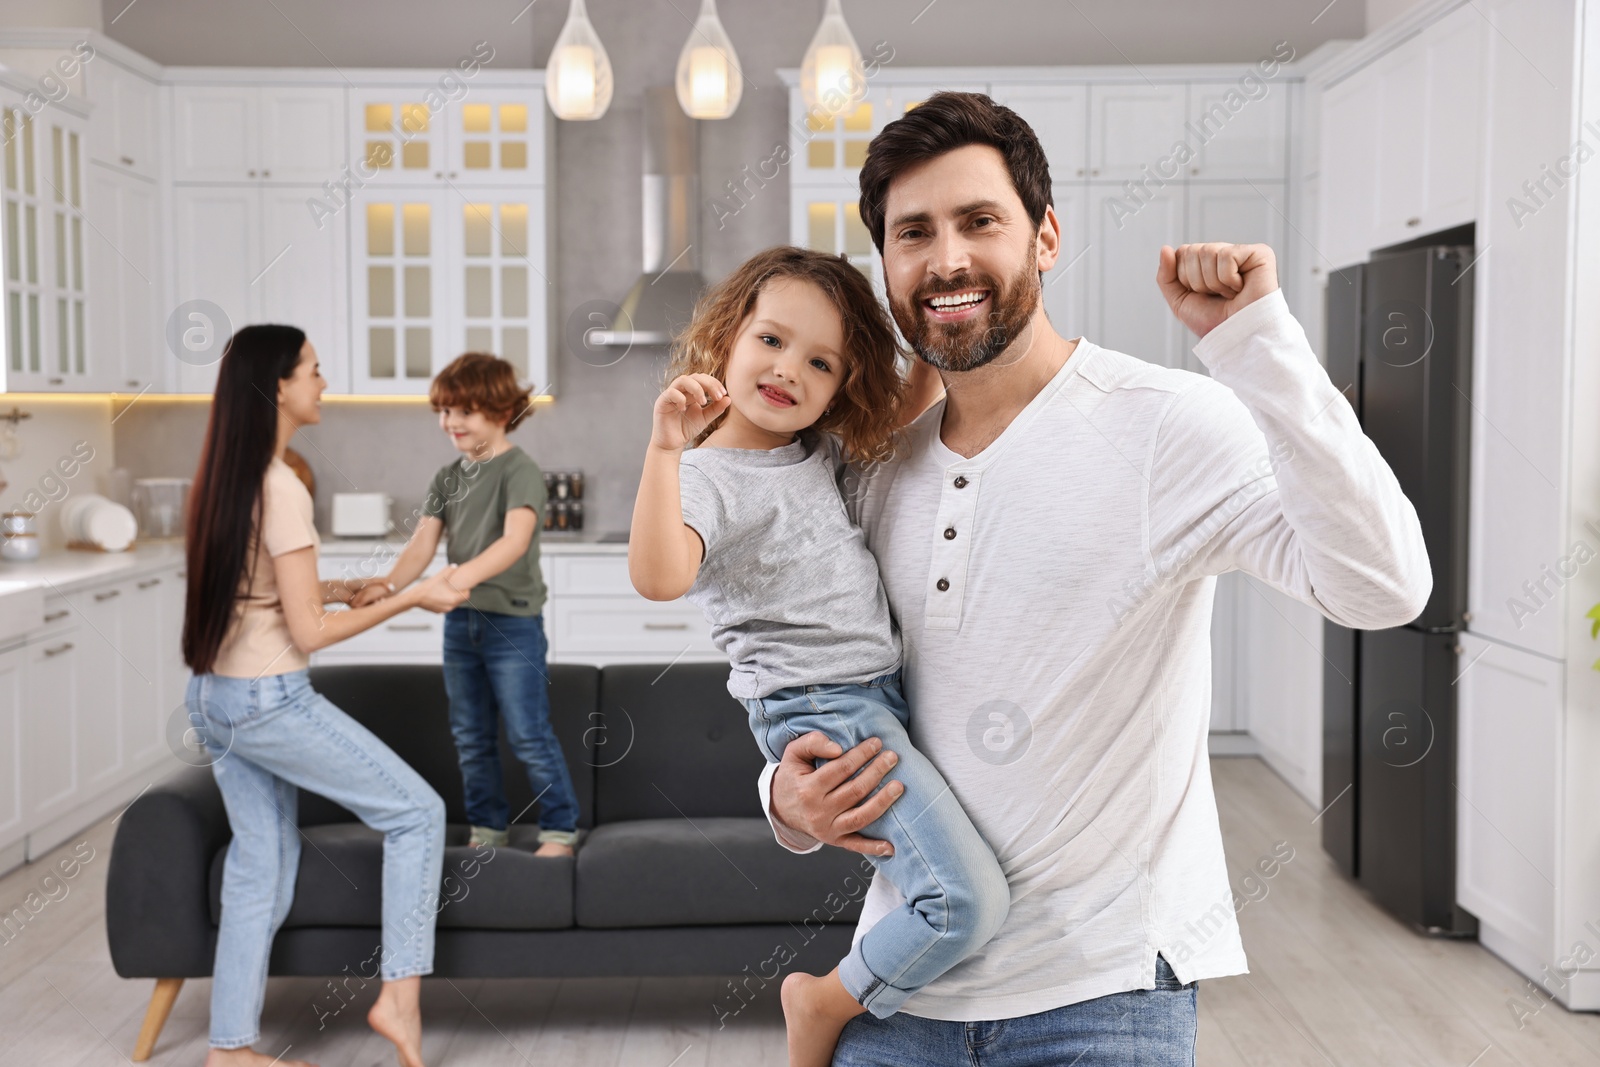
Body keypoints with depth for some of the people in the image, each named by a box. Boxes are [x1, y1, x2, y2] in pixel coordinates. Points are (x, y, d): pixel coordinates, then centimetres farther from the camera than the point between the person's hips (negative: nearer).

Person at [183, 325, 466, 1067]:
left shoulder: (222, 479, 7)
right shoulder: (281, 489, -19)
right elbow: (308, 633, -17)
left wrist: (332, 588, 17)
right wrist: (412, 599, -10)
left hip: (214, 698, 9)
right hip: (270, 701, -9)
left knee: (262, 867, 16)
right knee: (417, 811, 2)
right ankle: (399, 994, 4)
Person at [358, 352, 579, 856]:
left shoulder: (520, 471, -12)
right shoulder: (447, 477, 10)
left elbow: (515, 540, -27)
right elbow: (423, 541, -1)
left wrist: (465, 575, -43)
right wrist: (389, 584, -19)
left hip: (513, 620, -7)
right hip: (461, 621, 7)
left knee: (529, 735, -2)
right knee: (471, 737, 13)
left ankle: (560, 829, 12)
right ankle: (488, 829, 26)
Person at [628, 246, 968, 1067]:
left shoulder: (819, 453, 12)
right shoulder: (711, 477, -13)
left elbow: (900, 415, 27)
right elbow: (659, 577, -32)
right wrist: (666, 446, -39)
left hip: (885, 693, 9)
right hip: (822, 713, -9)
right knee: (969, 900, -17)